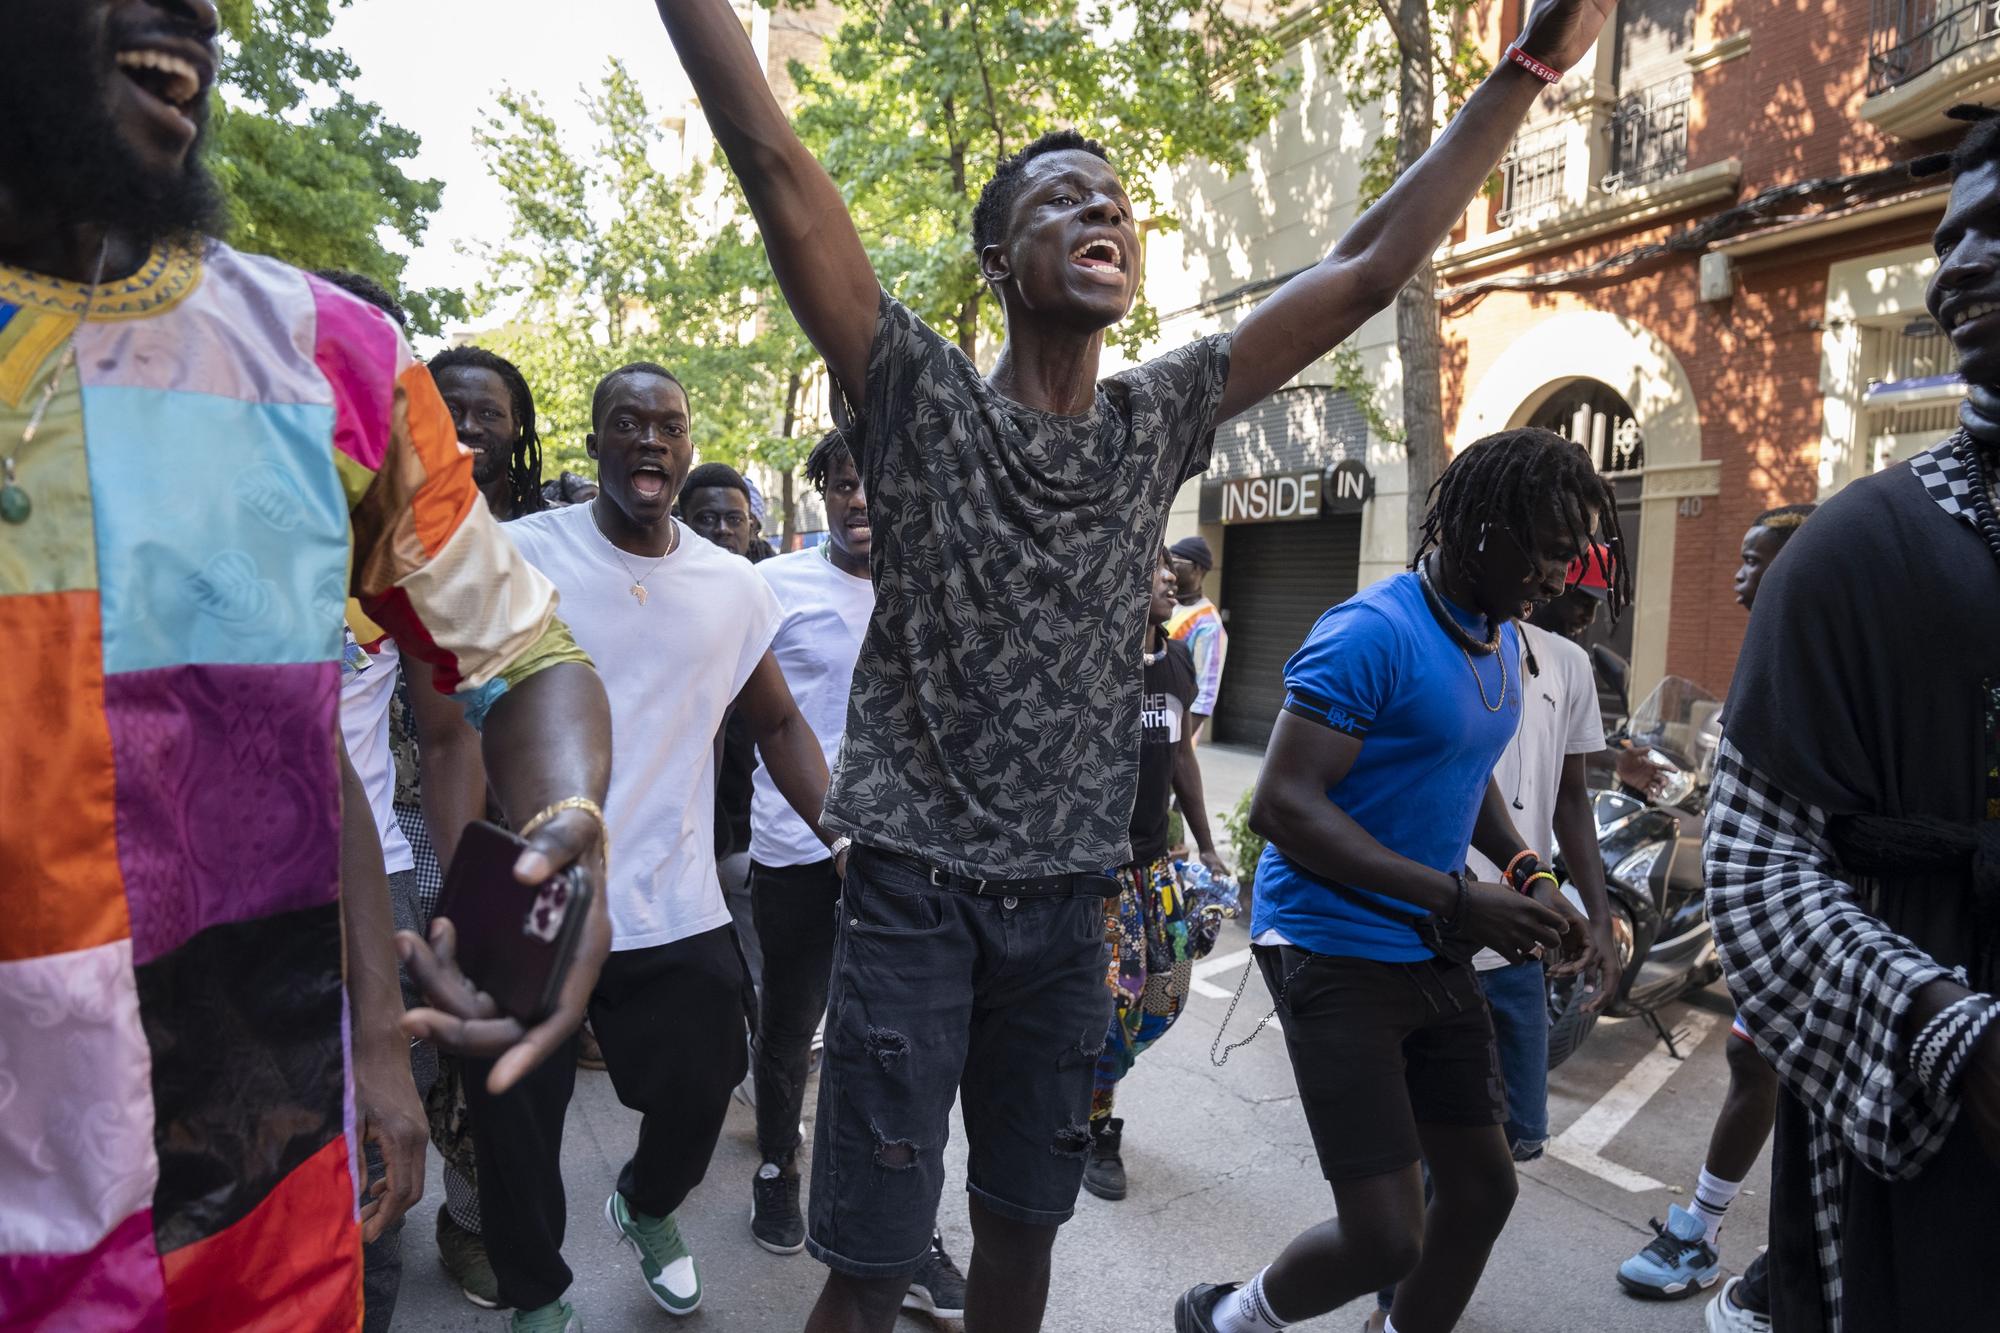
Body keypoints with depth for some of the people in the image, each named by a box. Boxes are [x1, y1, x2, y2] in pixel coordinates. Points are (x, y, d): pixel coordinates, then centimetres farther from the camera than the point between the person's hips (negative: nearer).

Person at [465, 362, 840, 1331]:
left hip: (678, 917, 3)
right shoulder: (517, 556, -7)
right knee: (517, 1135, 12)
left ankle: (645, 1208, 50)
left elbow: (779, 725, 10)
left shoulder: (732, 586, 2)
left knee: (696, 1103, 15)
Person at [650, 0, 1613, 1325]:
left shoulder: (1160, 421, 6)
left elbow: (1365, 270, 6)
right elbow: (773, 160, -13)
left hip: (1065, 908, 4)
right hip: (916, 899, -3)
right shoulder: (923, 399, -5)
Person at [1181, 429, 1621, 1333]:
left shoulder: (1503, 638, 8)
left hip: (1434, 953, 9)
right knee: (1388, 1239, -7)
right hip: (1335, 949, -9)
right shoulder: (1373, 634, -20)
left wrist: (1526, 874, 4)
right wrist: (1459, 899, -26)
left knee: (1482, 1191, 15)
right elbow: (1282, 805, -25)